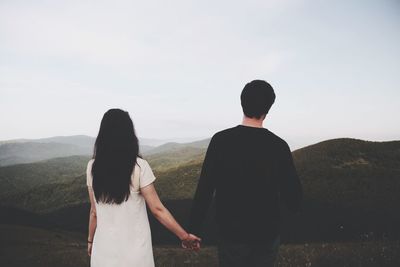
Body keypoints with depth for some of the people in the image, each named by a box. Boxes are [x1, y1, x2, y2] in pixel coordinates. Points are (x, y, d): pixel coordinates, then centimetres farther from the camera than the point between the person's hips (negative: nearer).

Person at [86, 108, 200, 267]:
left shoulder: (93, 167, -5)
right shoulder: (138, 166, -15)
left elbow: (94, 211, 2)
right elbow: (157, 209, -13)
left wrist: (90, 240, 18)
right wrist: (185, 236, -4)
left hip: (104, 247, 3)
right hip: (134, 248, -2)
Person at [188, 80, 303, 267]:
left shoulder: (221, 140, -13)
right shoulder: (279, 146, -11)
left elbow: (205, 189, -13)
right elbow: (294, 201, -8)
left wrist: (194, 229, -3)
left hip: (231, 234, 0)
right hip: (267, 236, 1)